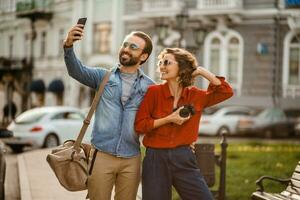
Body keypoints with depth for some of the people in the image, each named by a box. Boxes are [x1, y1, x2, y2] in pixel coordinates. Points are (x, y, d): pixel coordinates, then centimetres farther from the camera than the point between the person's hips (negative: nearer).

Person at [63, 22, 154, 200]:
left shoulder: (150, 87, 5)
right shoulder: (103, 76, 5)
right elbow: (77, 71, -11)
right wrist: (69, 45, -29)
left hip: (131, 160, 1)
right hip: (101, 155, -1)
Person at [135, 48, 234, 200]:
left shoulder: (195, 95, 4)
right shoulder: (154, 92, -2)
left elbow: (226, 91, -1)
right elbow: (139, 125, -5)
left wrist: (202, 71, -3)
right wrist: (169, 119, -13)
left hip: (184, 158, 2)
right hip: (156, 159, -1)